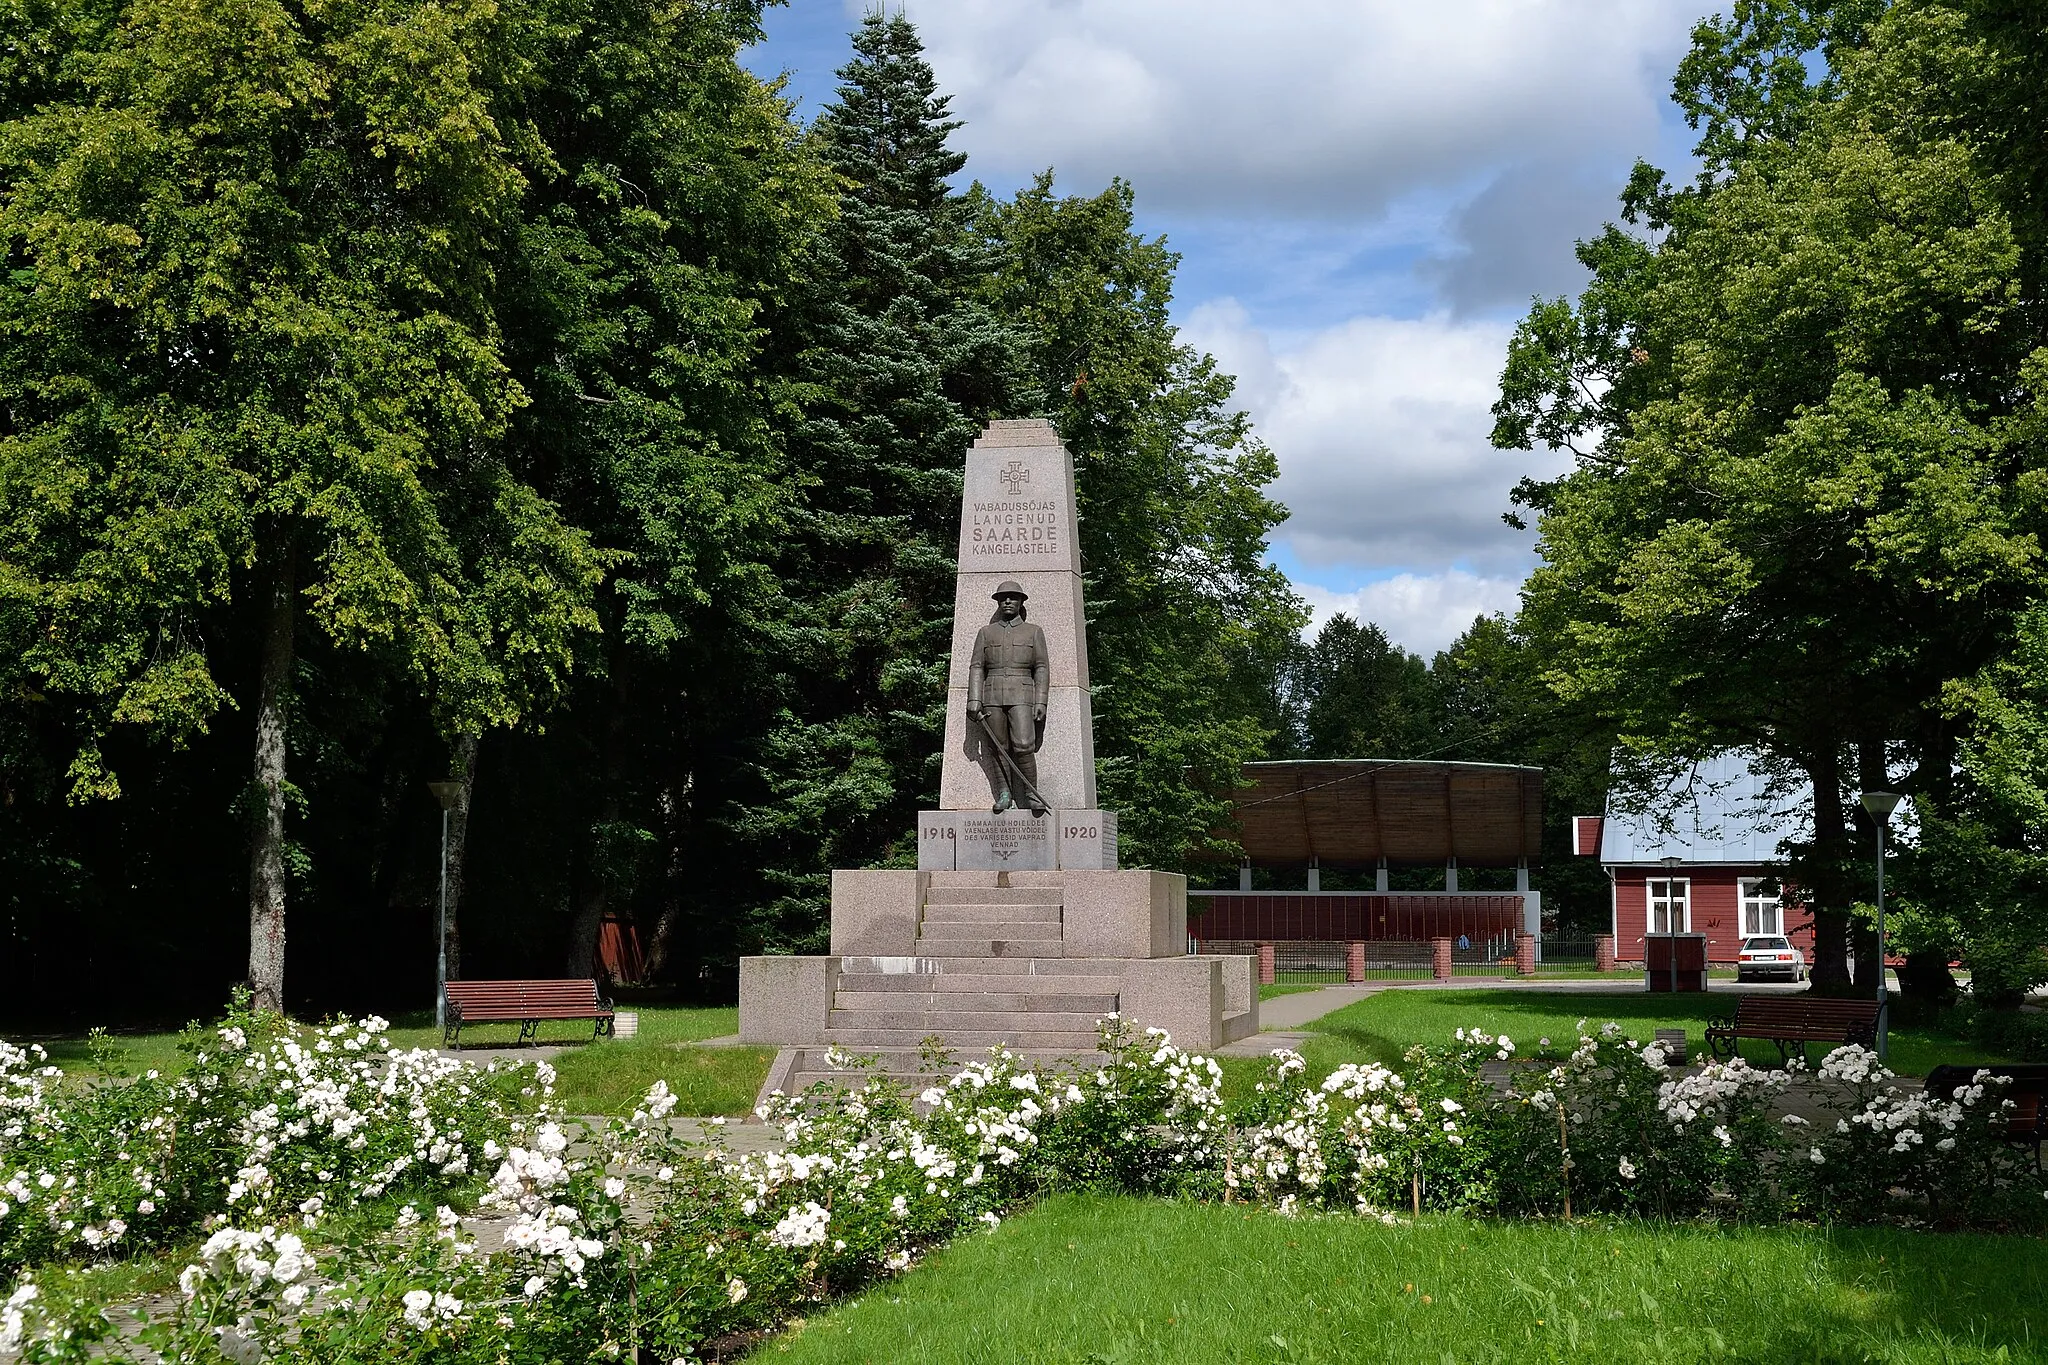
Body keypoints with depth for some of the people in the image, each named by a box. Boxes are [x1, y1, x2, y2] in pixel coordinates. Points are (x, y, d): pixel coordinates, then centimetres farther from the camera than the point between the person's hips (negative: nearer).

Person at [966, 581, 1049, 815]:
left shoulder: (1033, 632, 9)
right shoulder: (985, 633, 12)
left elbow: (1042, 668, 5)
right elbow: (976, 667, 7)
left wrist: (1041, 703, -5)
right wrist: (974, 701, -4)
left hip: (1021, 696, -2)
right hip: (992, 696, 2)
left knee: (1023, 746, -15)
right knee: (997, 748, 1)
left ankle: (1031, 794, -3)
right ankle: (1004, 794, 12)